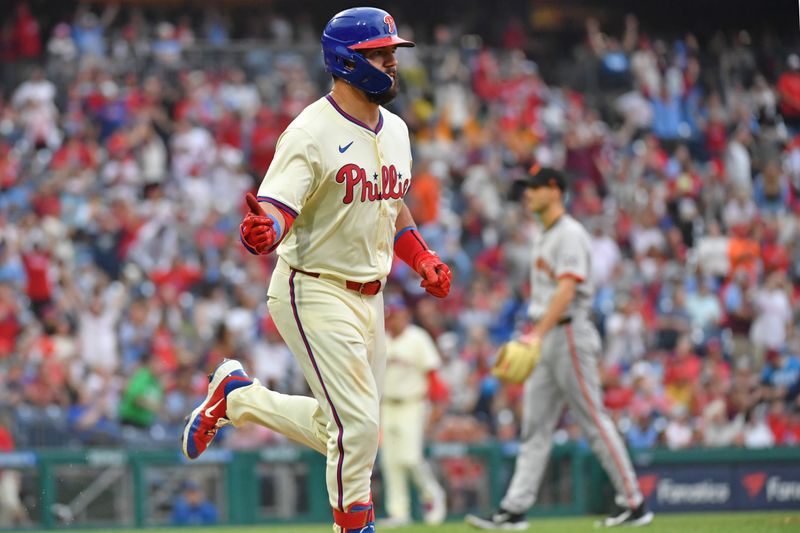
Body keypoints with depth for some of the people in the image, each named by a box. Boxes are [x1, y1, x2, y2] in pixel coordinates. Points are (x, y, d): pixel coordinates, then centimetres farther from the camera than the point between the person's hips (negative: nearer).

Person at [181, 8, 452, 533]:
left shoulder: (395, 130, 10)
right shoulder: (312, 133, -16)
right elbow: (278, 210, -24)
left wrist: (422, 258, 11)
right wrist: (263, 231, -47)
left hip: (369, 294, 8)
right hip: (315, 292, -8)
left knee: (350, 429, 13)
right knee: (358, 424, -14)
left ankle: (236, 395, 30)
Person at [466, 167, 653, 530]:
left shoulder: (570, 235, -12)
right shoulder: (544, 238, 18)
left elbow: (566, 291, -23)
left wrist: (538, 334, -30)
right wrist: (534, 336, 18)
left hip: (569, 334, -10)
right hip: (545, 340, 10)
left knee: (594, 422, -7)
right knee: (535, 427, 6)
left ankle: (635, 503, -1)